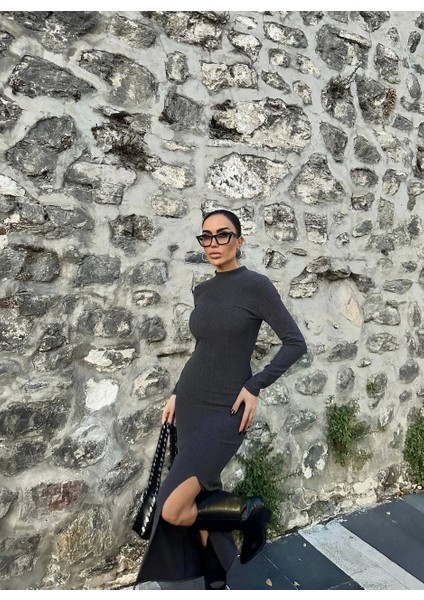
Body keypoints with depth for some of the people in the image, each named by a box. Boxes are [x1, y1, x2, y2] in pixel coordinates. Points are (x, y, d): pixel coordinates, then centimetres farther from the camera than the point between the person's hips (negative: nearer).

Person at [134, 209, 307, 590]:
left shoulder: (256, 285, -11)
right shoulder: (202, 291, 7)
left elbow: (295, 343, -10)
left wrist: (255, 387, -15)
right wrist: (176, 393, 12)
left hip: (226, 410, -6)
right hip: (190, 404, 6)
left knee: (173, 511, -11)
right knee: (204, 499, 14)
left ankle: (249, 511, 14)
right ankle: (217, 582, 38)